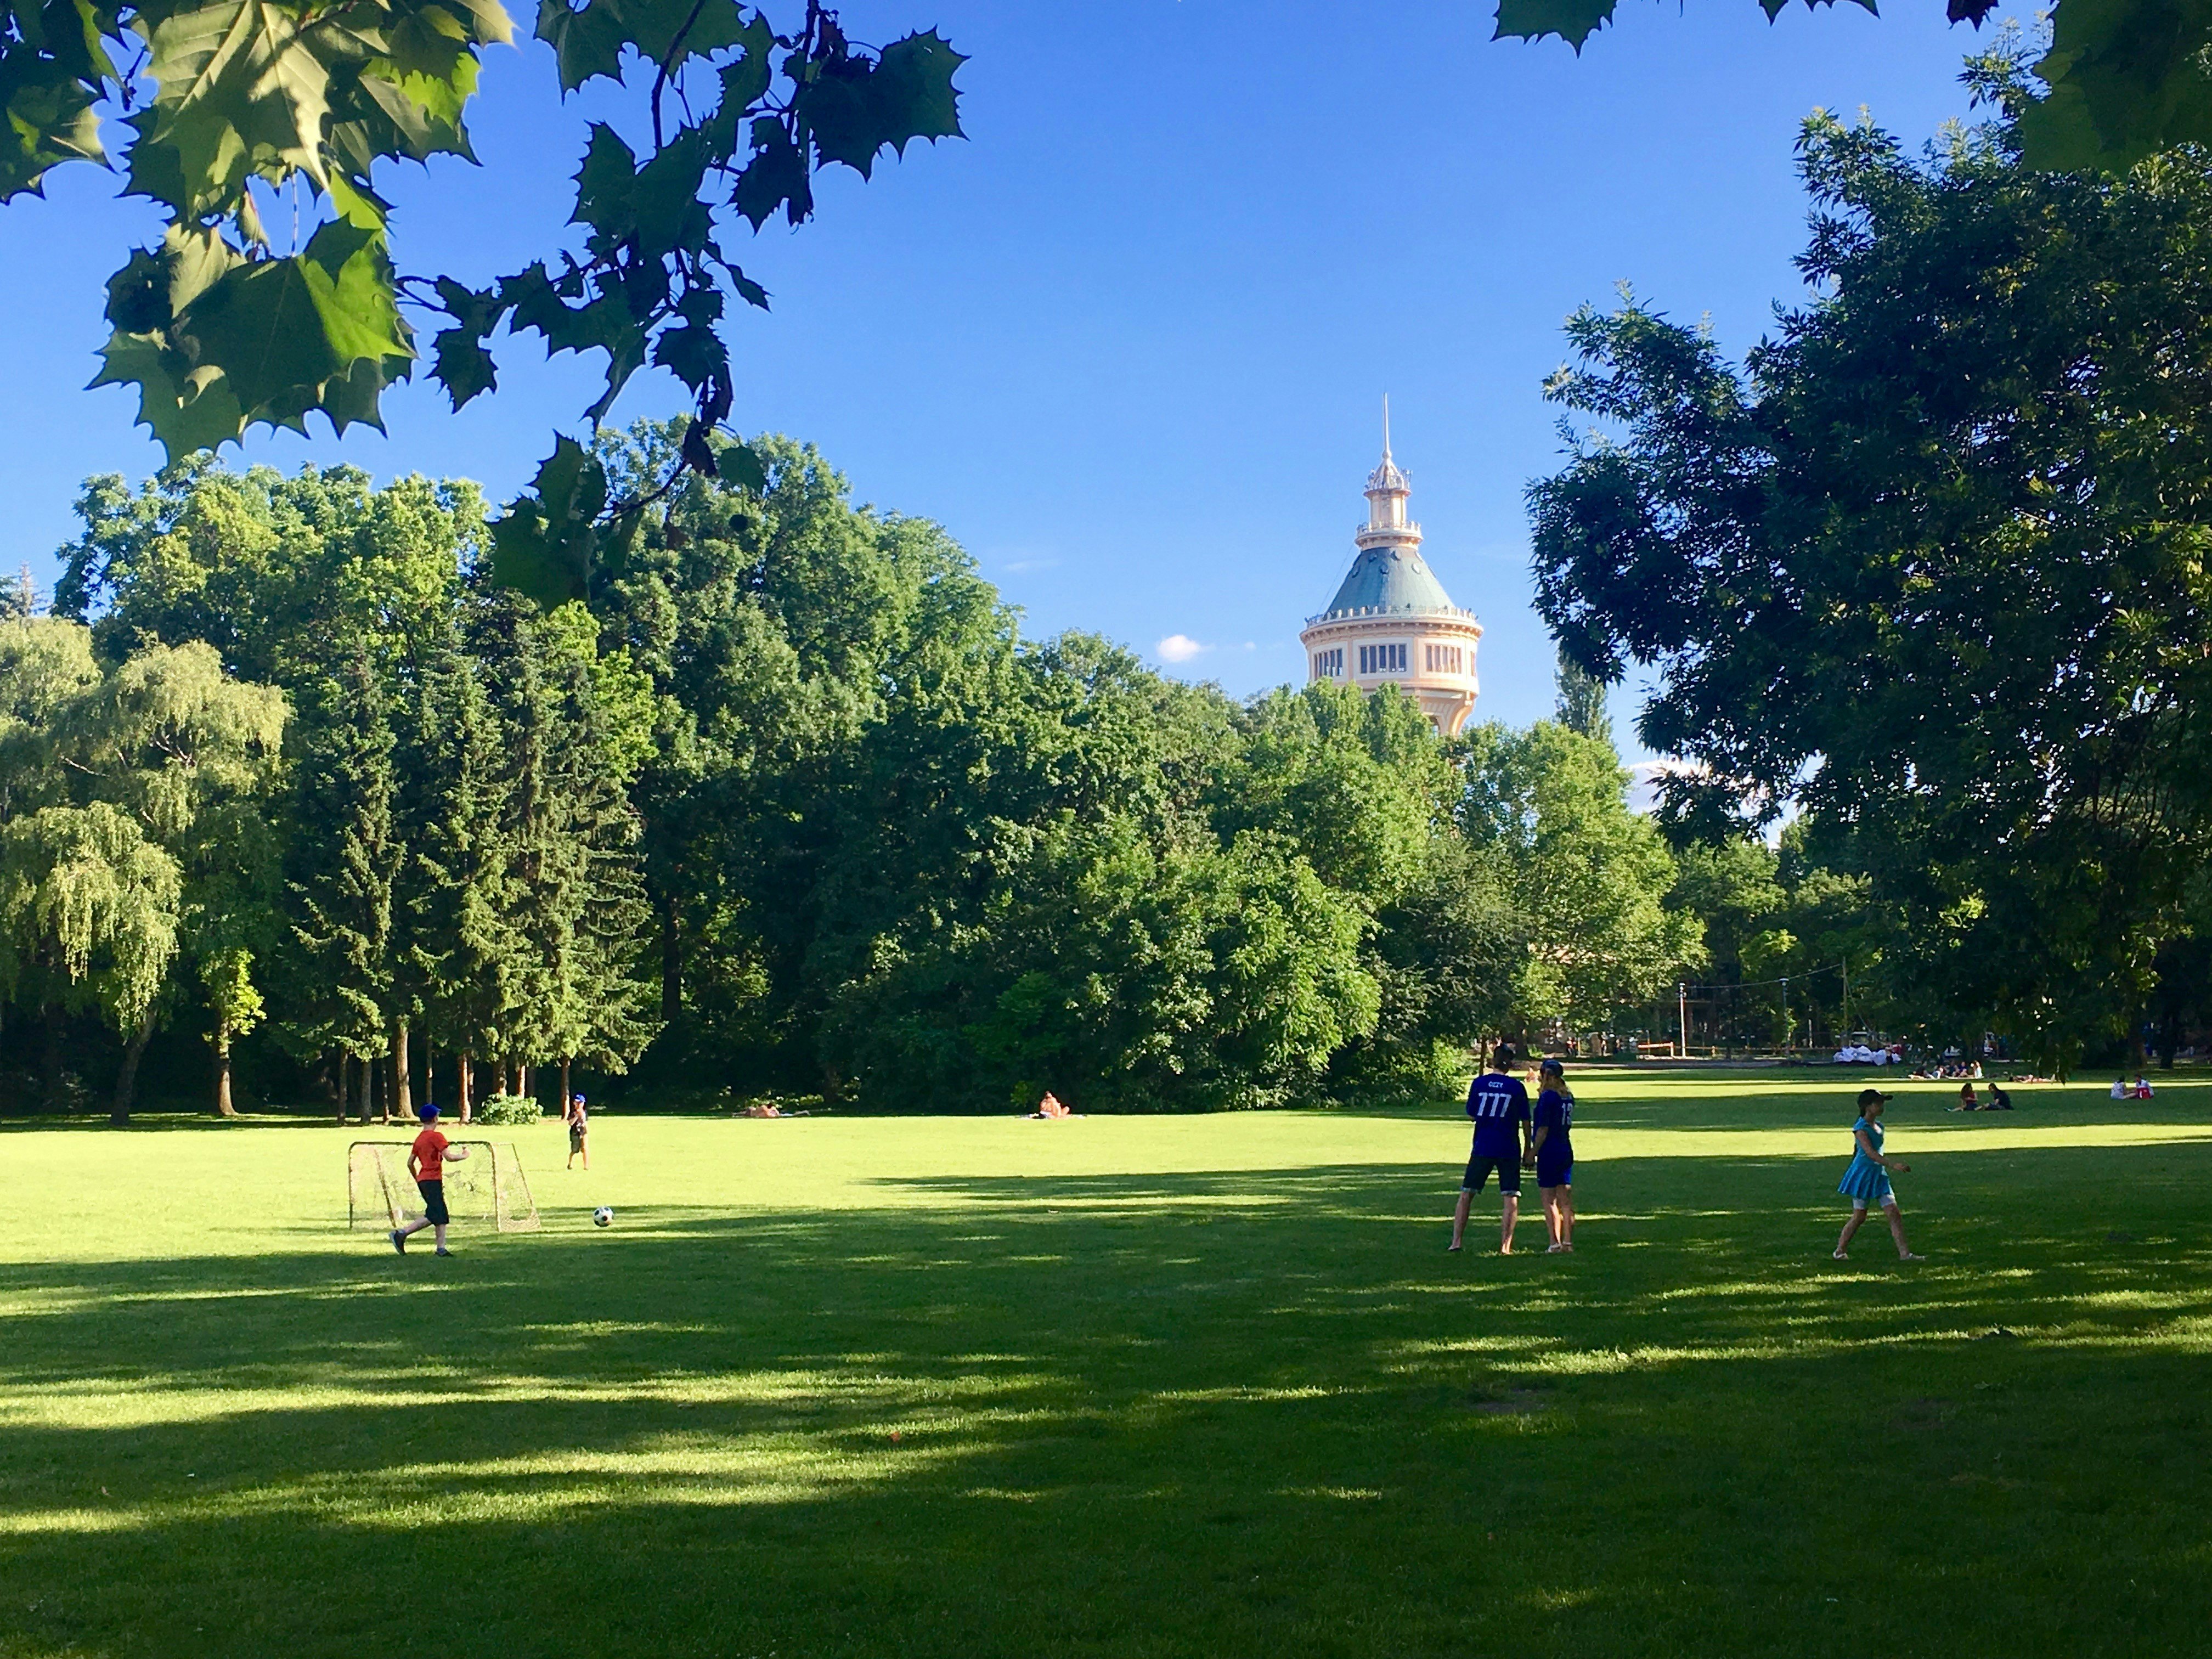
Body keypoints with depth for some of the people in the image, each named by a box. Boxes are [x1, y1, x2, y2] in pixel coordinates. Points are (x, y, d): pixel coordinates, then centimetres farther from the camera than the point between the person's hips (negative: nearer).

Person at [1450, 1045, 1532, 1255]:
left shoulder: (1479, 1083, 0)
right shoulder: (1517, 1087, -3)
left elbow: (1472, 1115, 7)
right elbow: (1525, 1121, 2)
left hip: (1482, 1148, 1)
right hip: (1509, 1150, -1)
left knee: (1466, 1195, 7)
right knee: (1510, 1199, 4)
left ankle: (1456, 1243, 2)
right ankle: (1505, 1246, -2)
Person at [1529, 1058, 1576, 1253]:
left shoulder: (1547, 1097, -13)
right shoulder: (1568, 1097, 9)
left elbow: (1543, 1129, -15)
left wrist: (1532, 1153, -9)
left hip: (1549, 1152, -7)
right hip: (1566, 1151, 8)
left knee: (1549, 1201, -3)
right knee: (1566, 1201, 10)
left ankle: (1555, 1244, -5)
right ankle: (1568, 1242, 11)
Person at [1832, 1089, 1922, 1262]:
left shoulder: (1879, 1126, 11)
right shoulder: (1861, 1128, -15)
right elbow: (1870, 1153, -26)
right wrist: (1893, 1165, -34)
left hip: (1879, 1174, 7)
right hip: (1863, 1174, -7)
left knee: (1894, 1213, -2)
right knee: (1859, 1217, 1)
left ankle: (1905, 1253, -3)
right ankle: (1840, 1251, 16)